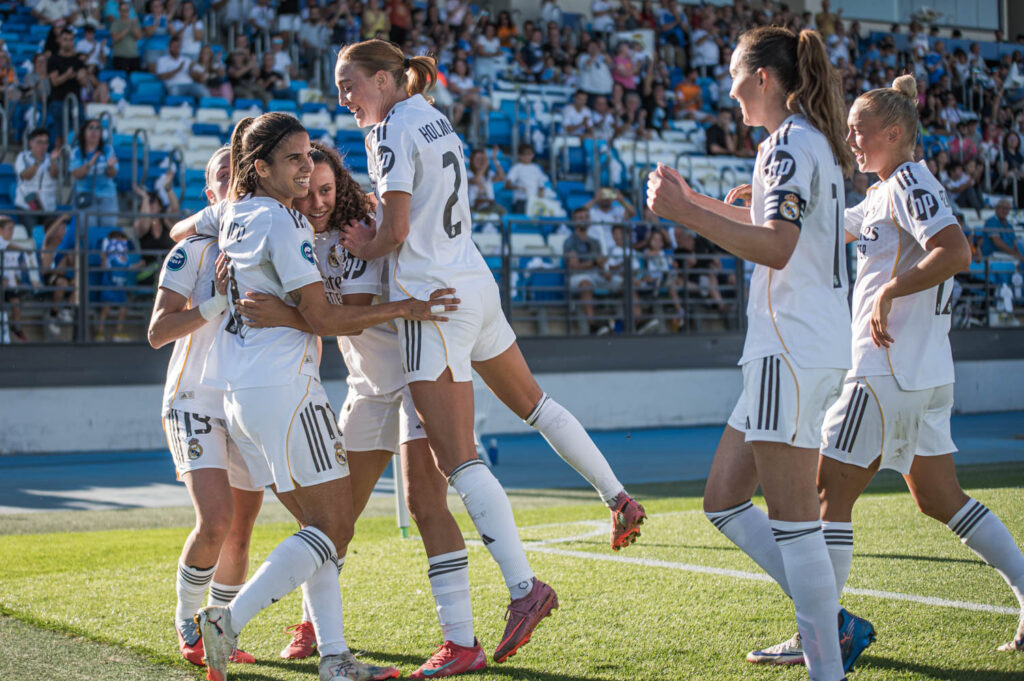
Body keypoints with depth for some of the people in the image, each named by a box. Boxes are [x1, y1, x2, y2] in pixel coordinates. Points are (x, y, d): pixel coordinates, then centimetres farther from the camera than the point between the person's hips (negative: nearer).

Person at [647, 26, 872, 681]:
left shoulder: (790, 142, -11)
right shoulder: (812, 143, 19)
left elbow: (775, 247, -24)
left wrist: (686, 214, -23)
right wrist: (694, 201, 36)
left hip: (793, 350, -10)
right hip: (795, 350, 10)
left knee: (792, 518, -7)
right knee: (724, 500, 12)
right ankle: (832, 622, 13)